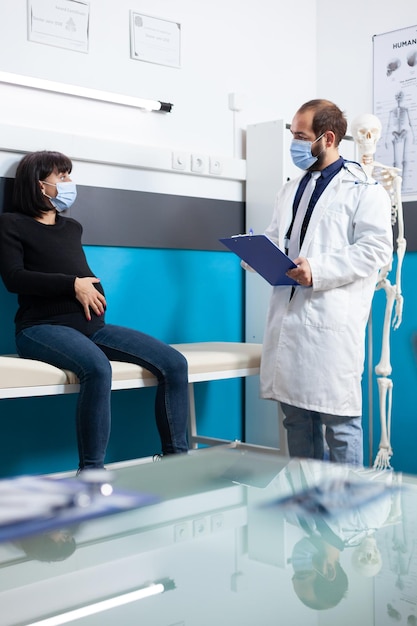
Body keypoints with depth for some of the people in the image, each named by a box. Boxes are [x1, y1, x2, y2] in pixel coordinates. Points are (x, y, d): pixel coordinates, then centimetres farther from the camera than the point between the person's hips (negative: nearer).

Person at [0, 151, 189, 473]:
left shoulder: (72, 227, 25)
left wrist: (90, 291, 2)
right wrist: (73, 284, -12)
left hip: (91, 325, 7)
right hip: (44, 326, -6)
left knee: (174, 363, -12)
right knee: (97, 368, -39)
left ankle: (176, 457, -4)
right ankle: (91, 472, -32)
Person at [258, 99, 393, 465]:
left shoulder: (364, 189, -2)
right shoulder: (291, 190, 20)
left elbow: (375, 249, -12)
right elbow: (275, 239, 25)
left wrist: (318, 270, -21)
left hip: (333, 321, -7)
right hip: (288, 316, 7)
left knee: (339, 420, -2)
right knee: (296, 416, 12)